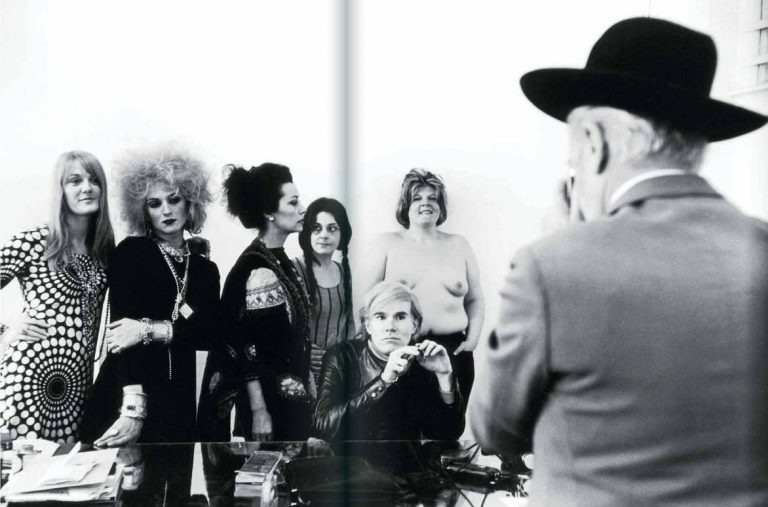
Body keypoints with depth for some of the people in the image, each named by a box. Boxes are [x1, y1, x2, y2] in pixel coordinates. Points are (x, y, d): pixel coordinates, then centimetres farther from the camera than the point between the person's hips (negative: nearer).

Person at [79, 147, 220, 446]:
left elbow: (210, 333, -2)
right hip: (121, 402, -3)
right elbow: (123, 327, -12)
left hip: (178, 406, 3)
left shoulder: (206, 270, 12)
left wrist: (152, 330, -18)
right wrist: (134, 406, -24)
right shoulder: (130, 252, 1)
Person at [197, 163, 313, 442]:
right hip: (270, 399, -8)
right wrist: (258, 411, -19)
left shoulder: (280, 260, 6)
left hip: (292, 394, 8)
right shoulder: (257, 270, -19)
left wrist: (306, 378, 17)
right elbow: (249, 347, -20)